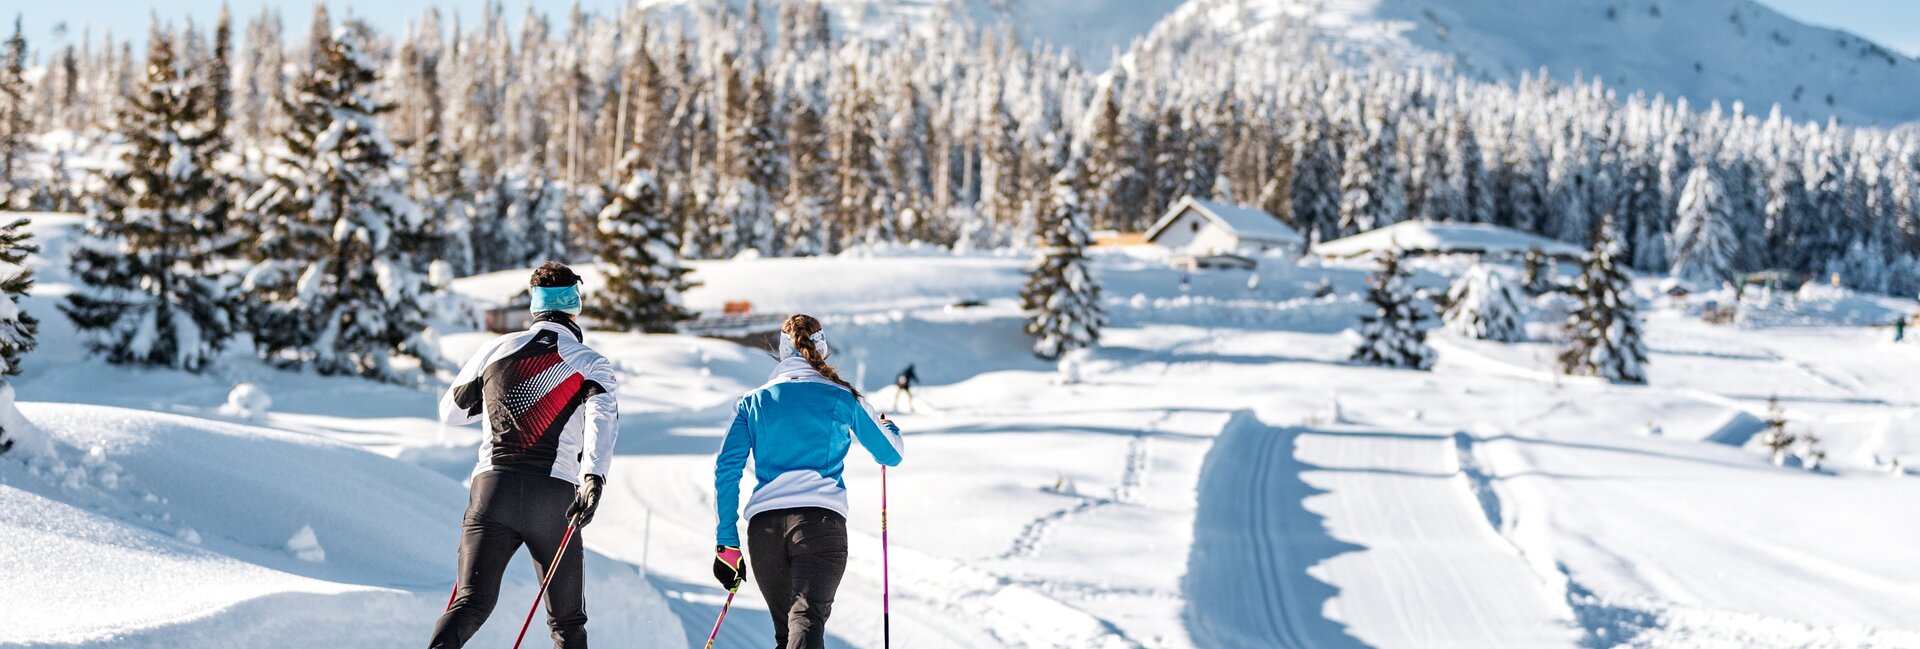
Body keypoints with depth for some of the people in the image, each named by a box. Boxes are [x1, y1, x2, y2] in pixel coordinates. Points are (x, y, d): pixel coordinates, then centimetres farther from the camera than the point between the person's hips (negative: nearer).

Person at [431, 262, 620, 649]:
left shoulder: (498, 349, 11)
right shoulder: (590, 363, 6)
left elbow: (450, 411, 22)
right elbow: (603, 417, -15)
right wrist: (593, 478, -28)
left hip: (493, 486, 1)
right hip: (554, 495, -1)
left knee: (472, 602, -6)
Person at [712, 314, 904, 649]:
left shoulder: (753, 401, 15)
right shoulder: (842, 397, 11)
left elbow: (726, 469, 7)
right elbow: (892, 455, 22)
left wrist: (727, 542, 9)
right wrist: (887, 425, 45)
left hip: (764, 524, 3)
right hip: (820, 519, -3)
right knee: (807, 621, -19)